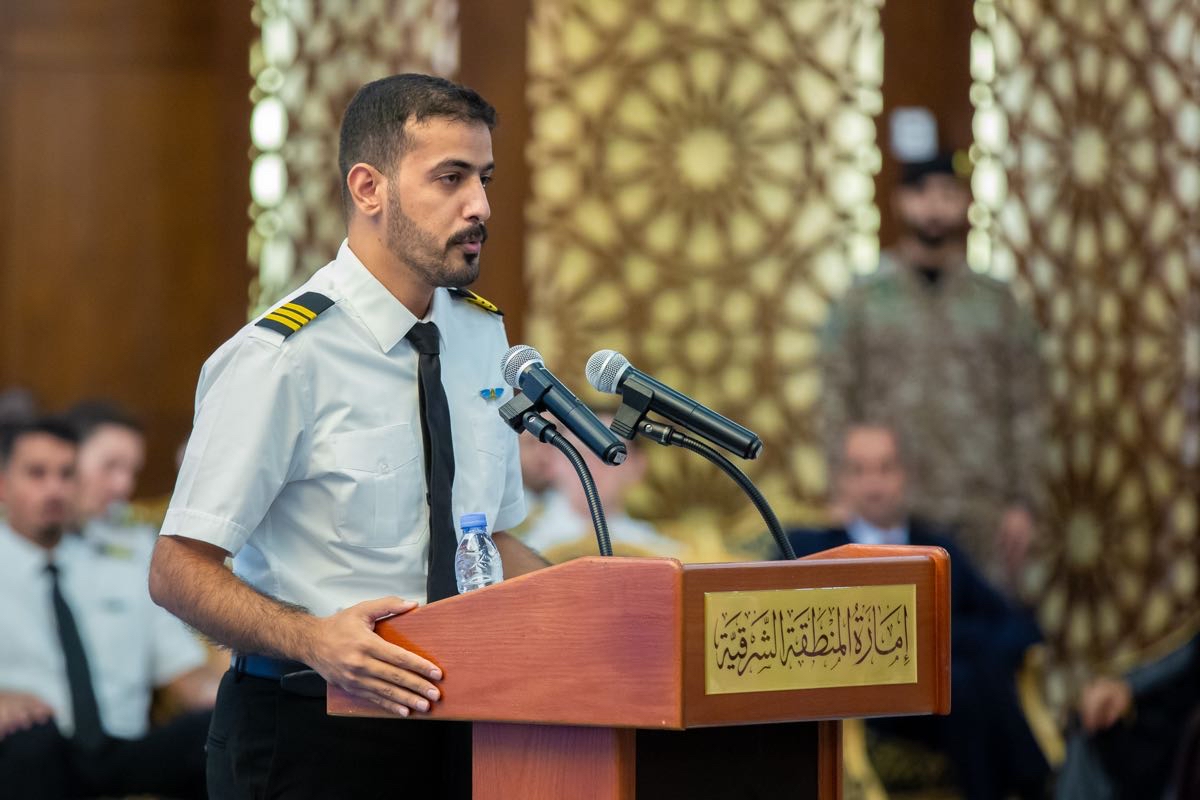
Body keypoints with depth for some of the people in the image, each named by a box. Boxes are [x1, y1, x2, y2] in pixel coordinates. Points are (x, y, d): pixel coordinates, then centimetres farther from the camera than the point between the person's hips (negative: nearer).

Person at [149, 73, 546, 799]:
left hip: (452, 726, 6)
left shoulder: (482, 334, 8)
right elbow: (179, 569, -15)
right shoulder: (283, 357, -14)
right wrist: (316, 639, -30)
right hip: (310, 738, -6)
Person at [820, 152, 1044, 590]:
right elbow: (838, 410, 4)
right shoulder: (861, 302, 8)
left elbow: (1024, 410, 8)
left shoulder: (997, 300, 10)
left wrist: (1022, 503, 0)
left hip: (982, 514, 1)